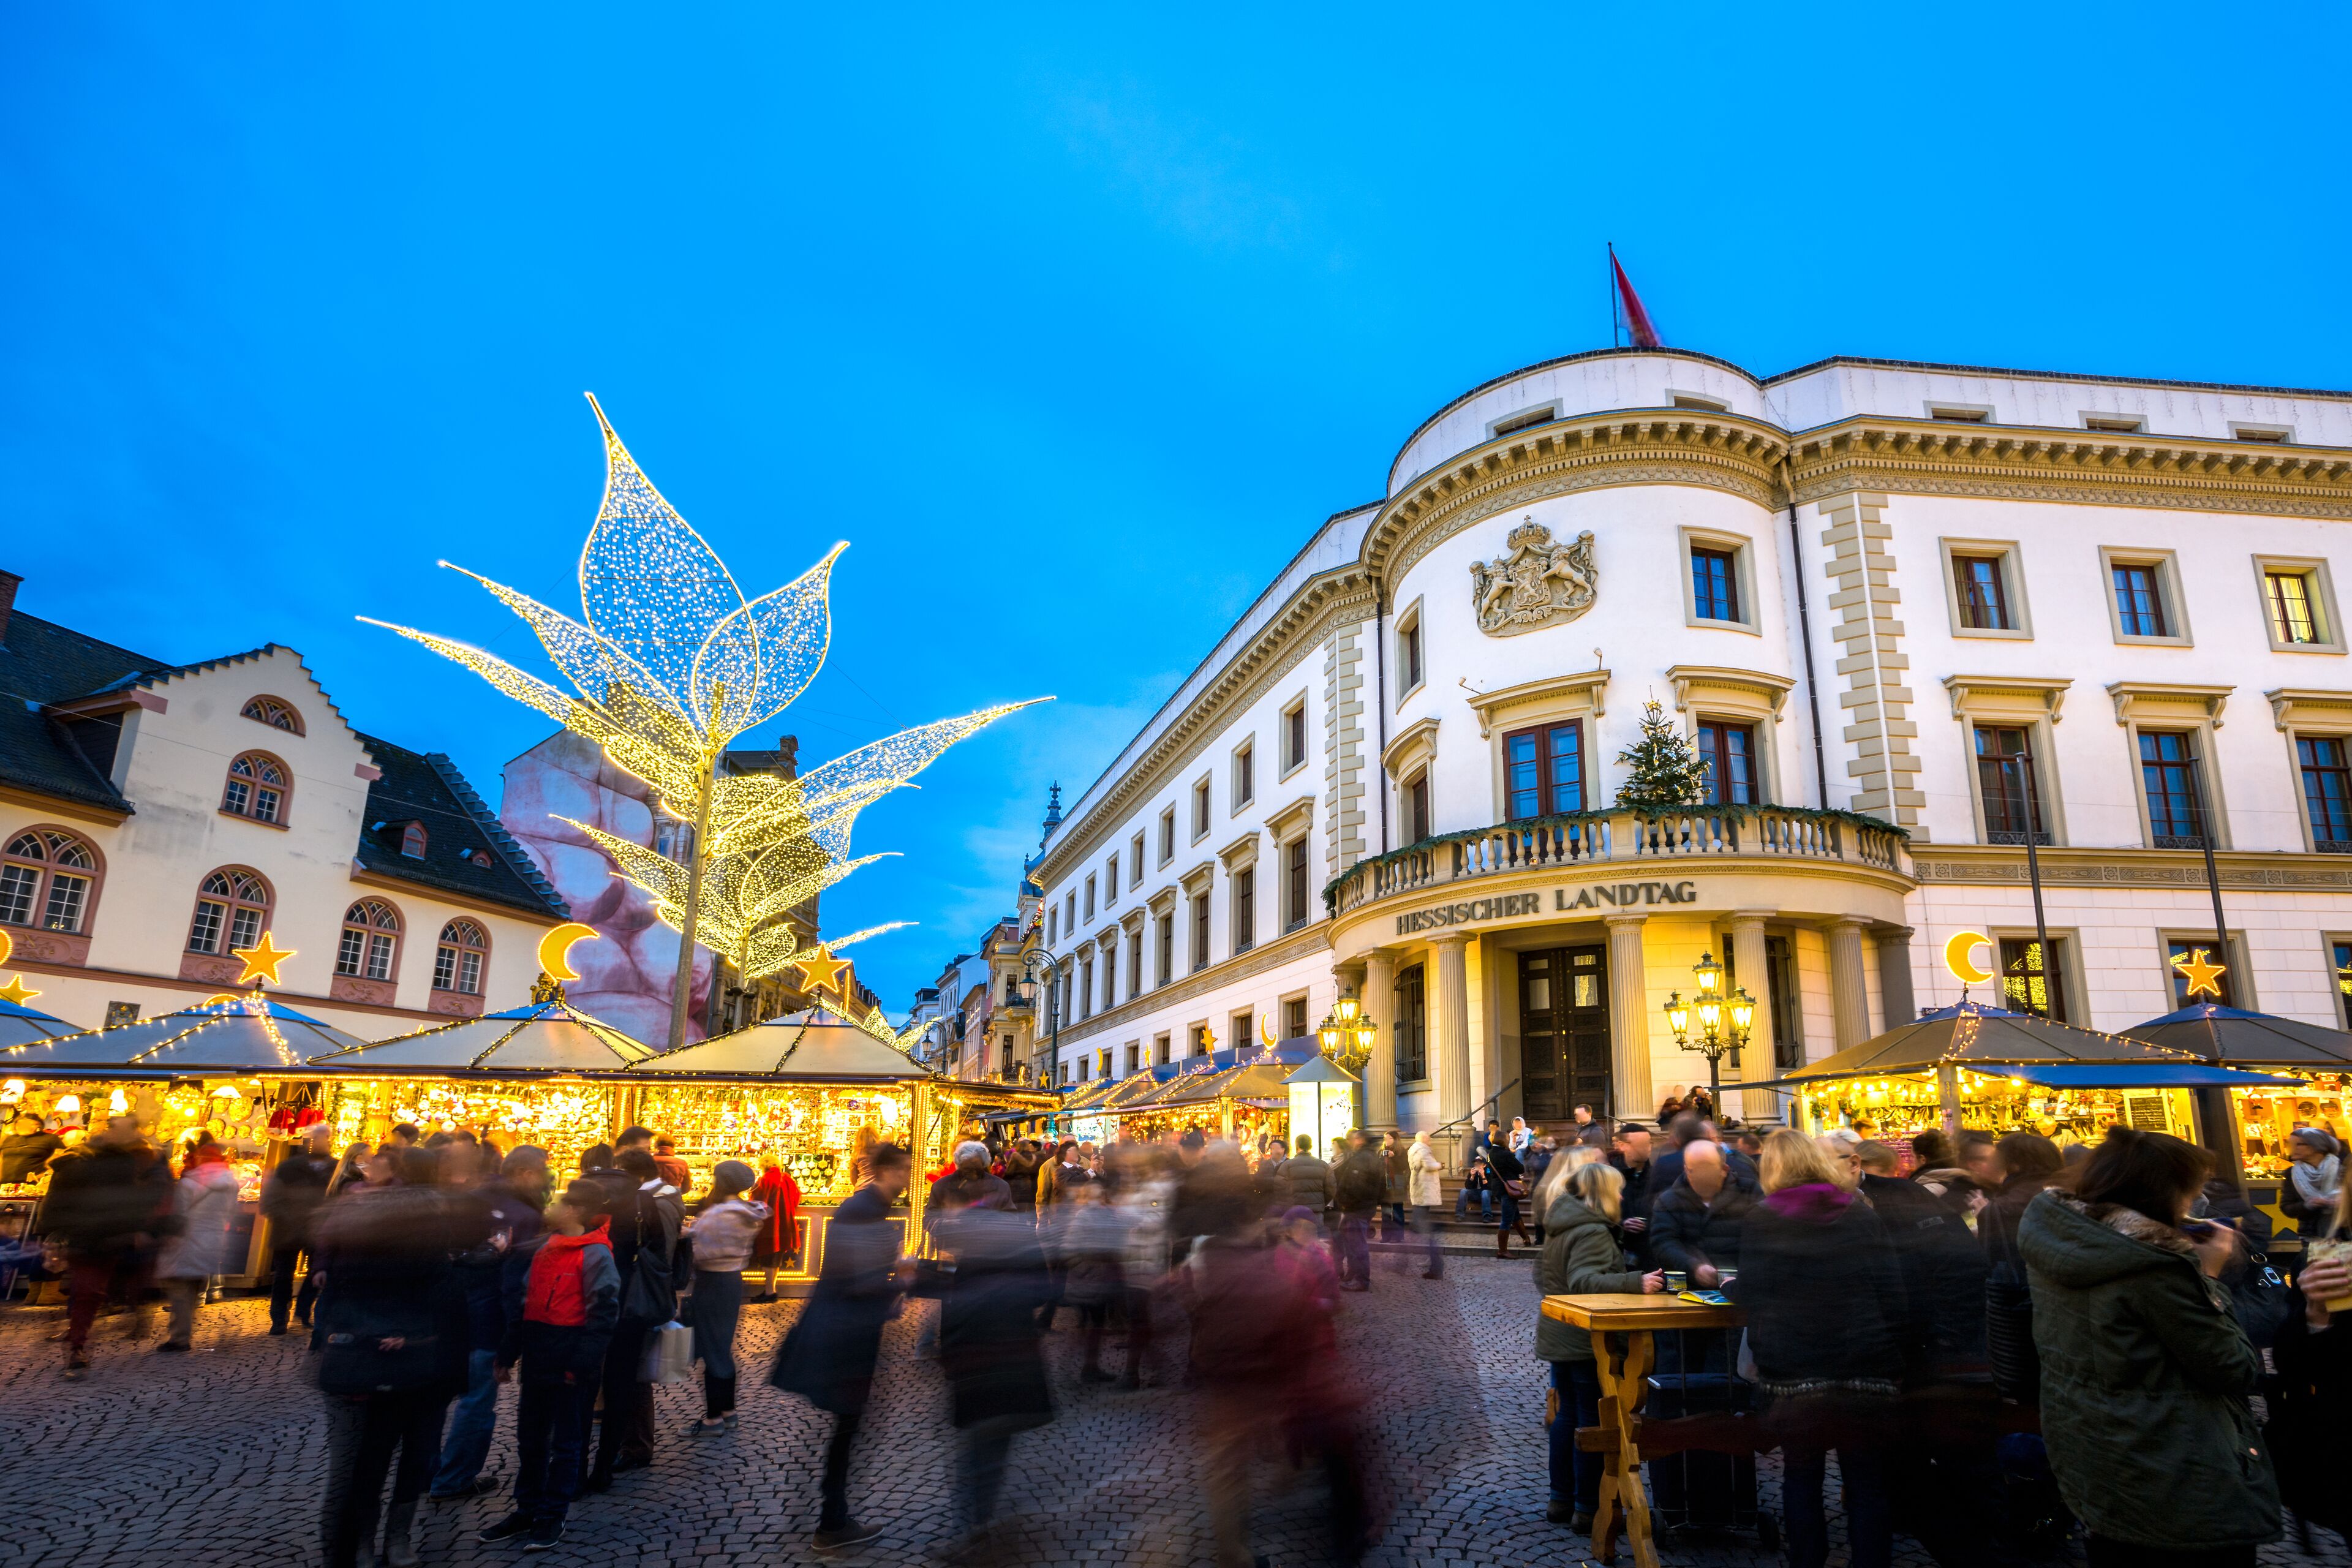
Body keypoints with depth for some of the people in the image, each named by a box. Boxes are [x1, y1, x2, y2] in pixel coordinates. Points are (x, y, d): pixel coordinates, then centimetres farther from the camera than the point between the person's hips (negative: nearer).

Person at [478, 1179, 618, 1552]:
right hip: (536, 1357, 7)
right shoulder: (543, 1246, 7)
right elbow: (522, 1302, 11)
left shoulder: (595, 1254, -15)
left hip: (569, 1363, -7)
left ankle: (552, 1515, 20)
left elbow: (604, 1313, -17)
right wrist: (508, 1354, 9)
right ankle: (527, 1509, 30)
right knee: (530, 1437, 16)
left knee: (566, 1441, 7)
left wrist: (582, 1363, -19)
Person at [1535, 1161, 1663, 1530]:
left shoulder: (1561, 1226, 10)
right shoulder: (1593, 1232, -19)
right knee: (1592, 1420, 0)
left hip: (1558, 1335, 9)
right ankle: (1587, 1509, 6)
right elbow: (1584, 1281, -31)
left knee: (1567, 1414, 17)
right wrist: (1636, 1283, -38)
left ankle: (1561, 1500, 24)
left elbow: (1542, 1273, 20)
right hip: (1587, 1342, -9)